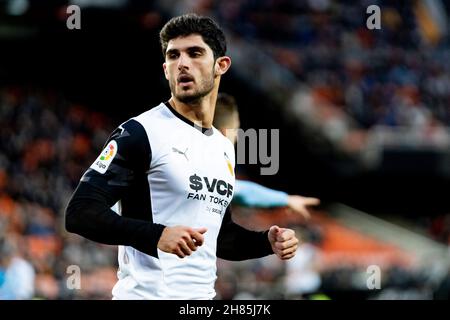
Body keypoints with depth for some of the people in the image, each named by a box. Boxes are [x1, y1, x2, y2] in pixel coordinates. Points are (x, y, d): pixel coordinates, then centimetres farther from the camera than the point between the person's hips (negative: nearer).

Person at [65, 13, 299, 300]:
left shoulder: (225, 148, 14)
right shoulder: (139, 133, -8)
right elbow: (80, 213, -17)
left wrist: (267, 243, 8)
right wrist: (156, 236, -29)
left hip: (203, 295, 7)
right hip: (147, 293, -7)